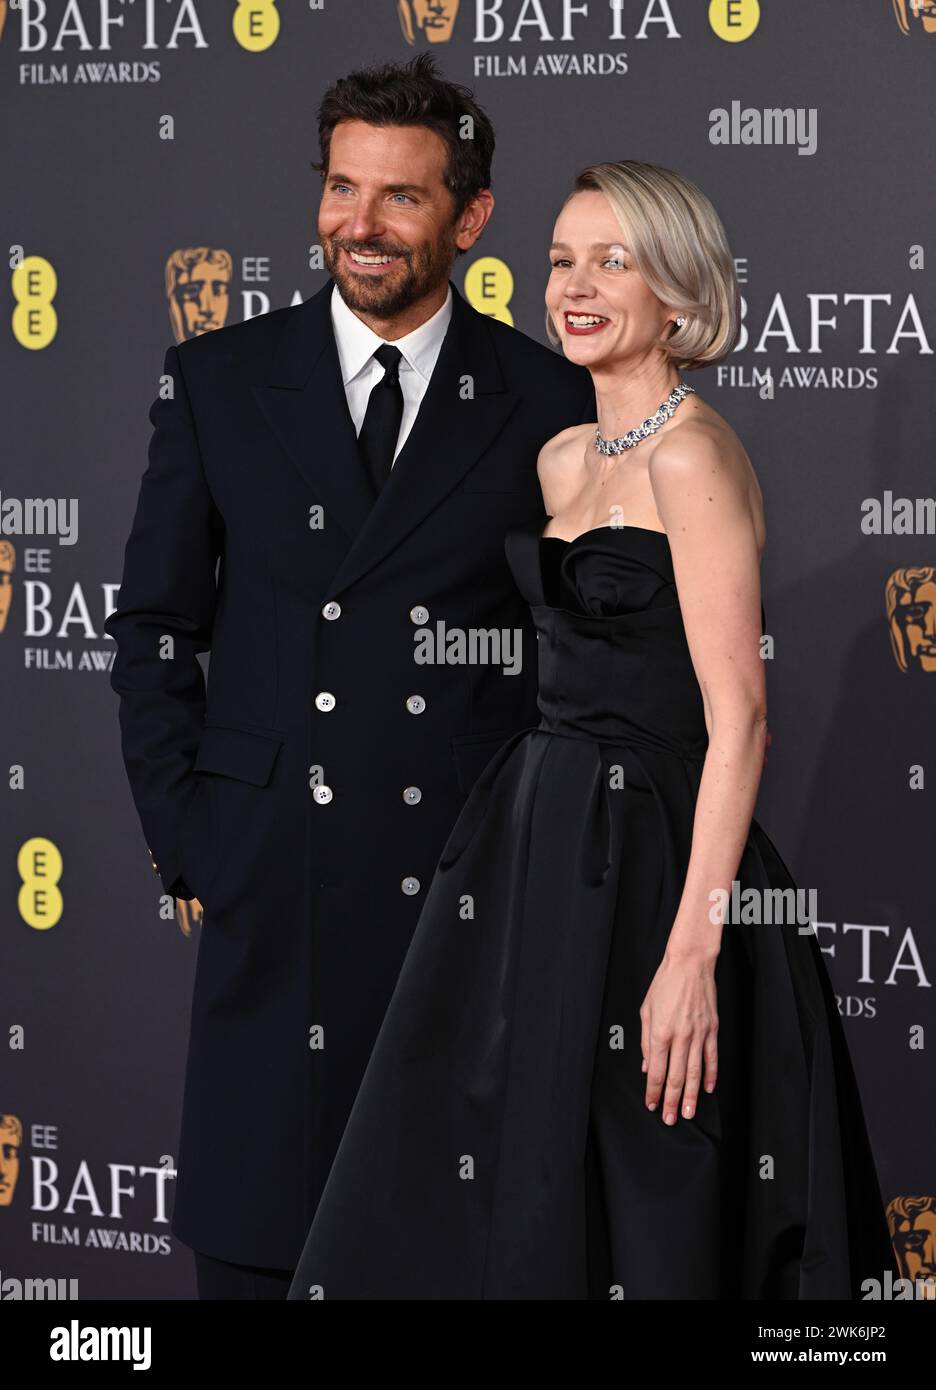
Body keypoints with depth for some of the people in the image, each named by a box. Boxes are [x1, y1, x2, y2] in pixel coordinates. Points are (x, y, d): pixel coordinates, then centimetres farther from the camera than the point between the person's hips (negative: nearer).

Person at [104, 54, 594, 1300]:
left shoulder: (551, 402, 2)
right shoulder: (219, 381, 5)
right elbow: (153, 625, 8)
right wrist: (182, 835, 2)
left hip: (474, 883, -1)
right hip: (269, 888, 1)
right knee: (250, 1240, 4)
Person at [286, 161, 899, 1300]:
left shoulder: (692, 454, -13)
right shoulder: (564, 458, 13)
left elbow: (737, 714, -19)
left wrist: (692, 953, -24)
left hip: (644, 864, -9)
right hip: (537, 846, 9)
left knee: (624, 1217, 0)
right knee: (442, 1200, 11)